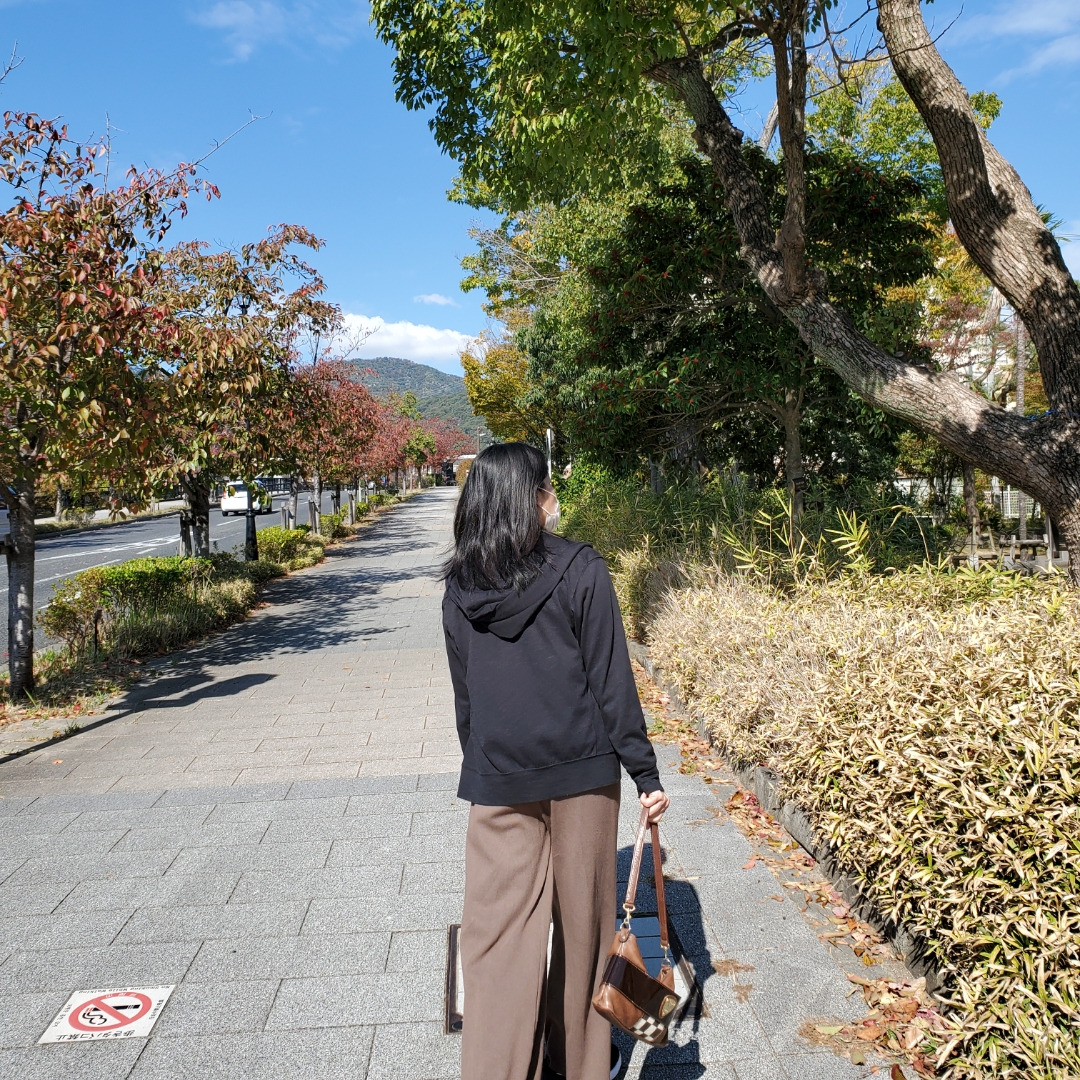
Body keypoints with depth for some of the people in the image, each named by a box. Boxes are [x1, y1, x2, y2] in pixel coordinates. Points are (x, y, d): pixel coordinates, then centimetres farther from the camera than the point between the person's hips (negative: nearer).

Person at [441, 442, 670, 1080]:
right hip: (579, 769, -2)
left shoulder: (461, 586, 2)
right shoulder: (581, 571, -10)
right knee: (581, 917, 15)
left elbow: (464, 693, 8)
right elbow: (611, 682, -10)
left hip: (497, 777, 2)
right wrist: (646, 772, -4)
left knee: (500, 928, 10)